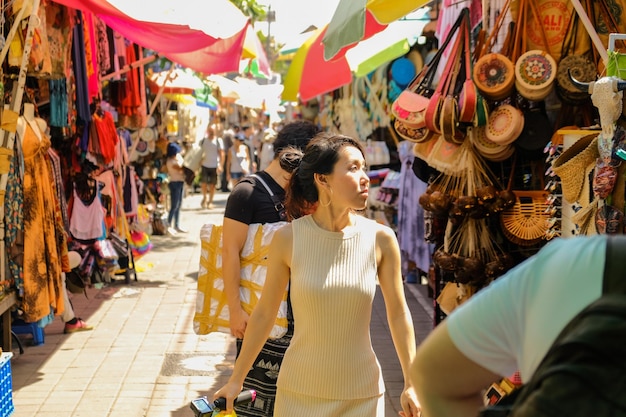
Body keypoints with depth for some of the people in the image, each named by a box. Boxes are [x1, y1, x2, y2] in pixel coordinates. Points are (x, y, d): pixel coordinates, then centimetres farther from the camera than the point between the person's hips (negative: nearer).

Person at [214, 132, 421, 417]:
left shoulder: (380, 239, -8)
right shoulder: (288, 239, -10)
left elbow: (398, 314, 1)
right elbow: (265, 313, -1)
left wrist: (411, 384, 1)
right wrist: (236, 380, 4)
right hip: (299, 393, -1)